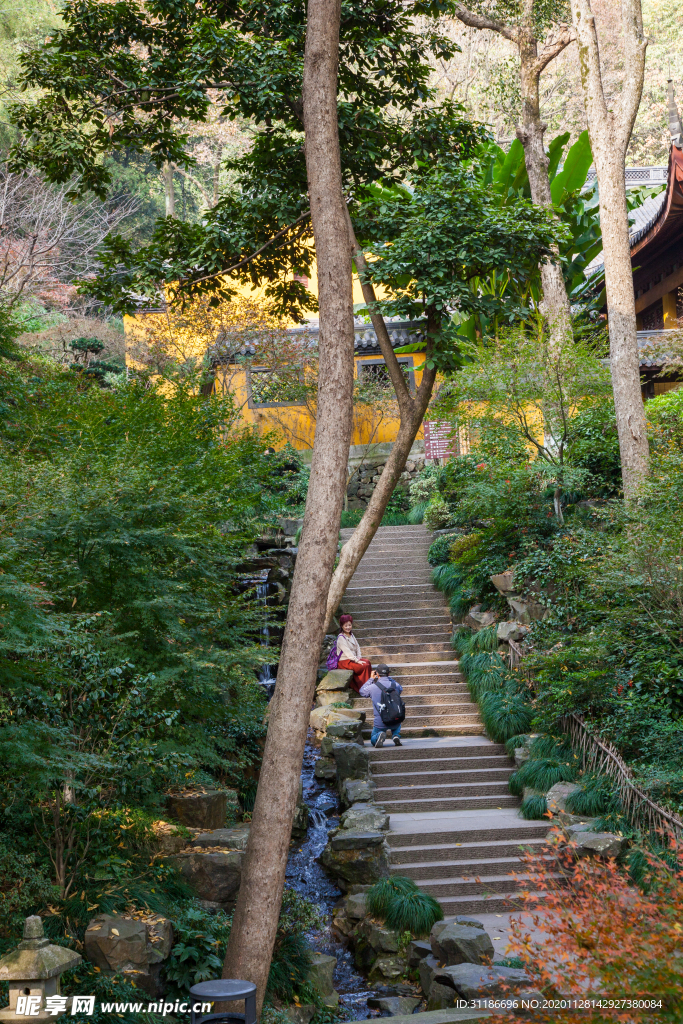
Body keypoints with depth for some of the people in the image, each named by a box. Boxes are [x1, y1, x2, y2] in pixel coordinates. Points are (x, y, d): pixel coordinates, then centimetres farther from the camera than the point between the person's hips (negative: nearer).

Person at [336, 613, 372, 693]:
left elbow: (357, 646, 12)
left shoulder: (351, 635, 13)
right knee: (364, 666, -22)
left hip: (353, 658, 8)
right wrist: (357, 661, -25)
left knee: (367, 662, -16)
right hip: (344, 661, -8)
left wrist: (359, 657, -6)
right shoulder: (341, 638, -15)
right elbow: (347, 651, -22)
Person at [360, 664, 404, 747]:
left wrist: (371, 679, 23)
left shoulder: (373, 687, -8)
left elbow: (362, 691, 16)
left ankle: (379, 735, -14)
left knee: (373, 740, 24)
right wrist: (389, 678, 26)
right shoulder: (395, 685, -2)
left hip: (380, 724, -2)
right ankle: (396, 735, 5)